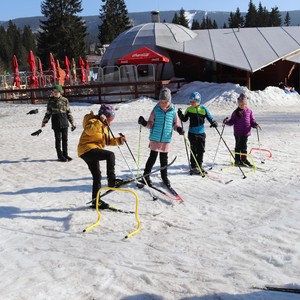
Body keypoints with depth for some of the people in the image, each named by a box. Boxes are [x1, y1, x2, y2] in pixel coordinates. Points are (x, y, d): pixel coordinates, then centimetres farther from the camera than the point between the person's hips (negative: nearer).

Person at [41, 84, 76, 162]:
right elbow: (48, 113, 9)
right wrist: (44, 121, 5)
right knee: (58, 139, 2)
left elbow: (68, 112, 8)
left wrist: (72, 122, 7)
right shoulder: (51, 101, 3)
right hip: (56, 123, -1)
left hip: (64, 122, 1)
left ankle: (65, 154, 18)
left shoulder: (65, 100, 3)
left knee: (65, 139, 6)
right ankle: (60, 155, 10)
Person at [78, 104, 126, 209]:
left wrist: (119, 140, 11)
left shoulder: (104, 126, 20)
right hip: (87, 149, -11)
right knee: (110, 155, -28)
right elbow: (89, 130, -32)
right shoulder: (94, 121, -10)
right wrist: (100, 121, -35)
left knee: (97, 176, 14)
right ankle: (111, 179, -29)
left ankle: (95, 200, 24)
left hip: (91, 152, 11)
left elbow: (107, 141, 24)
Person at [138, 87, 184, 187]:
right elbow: (151, 124, 0)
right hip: (155, 138, -2)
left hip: (166, 139, 2)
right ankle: (146, 176, 12)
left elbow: (175, 123, 10)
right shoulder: (156, 110, -5)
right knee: (153, 157, -2)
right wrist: (145, 123, -20)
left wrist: (178, 128, -10)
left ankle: (164, 177, 27)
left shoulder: (173, 111, -1)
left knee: (164, 158, 13)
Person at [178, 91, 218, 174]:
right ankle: (193, 167, 10)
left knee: (201, 150, 8)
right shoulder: (189, 109, 0)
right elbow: (185, 119, 5)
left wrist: (213, 122, -16)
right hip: (192, 133, -2)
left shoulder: (203, 109, -2)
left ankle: (199, 166, 21)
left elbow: (210, 118, 4)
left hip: (201, 133, 2)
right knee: (194, 150, 0)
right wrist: (181, 115, -13)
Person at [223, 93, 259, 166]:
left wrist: (255, 125, -11)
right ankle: (237, 160, 13)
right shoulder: (235, 112, 3)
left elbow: (252, 120, 8)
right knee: (238, 146, 3)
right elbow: (232, 121, 4)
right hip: (238, 133, -1)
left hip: (246, 132, 1)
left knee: (244, 146, 10)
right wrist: (227, 122, -14)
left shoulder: (249, 111, 5)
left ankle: (244, 159, 23)